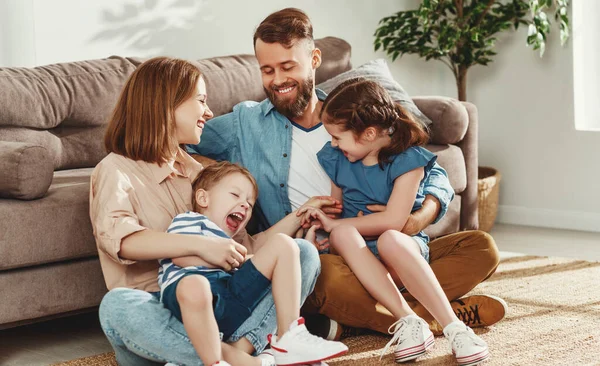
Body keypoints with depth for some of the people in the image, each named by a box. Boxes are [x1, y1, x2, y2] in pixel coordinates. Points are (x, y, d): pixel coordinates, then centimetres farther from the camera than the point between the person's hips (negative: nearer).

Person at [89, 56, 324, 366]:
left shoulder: (193, 170, 20)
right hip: (156, 311, -6)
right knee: (116, 306, -38)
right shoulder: (116, 171, -2)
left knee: (303, 253, -8)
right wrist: (200, 244, -33)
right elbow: (116, 236, -24)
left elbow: (237, 242, 18)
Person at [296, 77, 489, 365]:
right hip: (359, 255, 4)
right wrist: (321, 224, -14)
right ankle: (408, 321, -38)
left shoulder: (407, 160, -12)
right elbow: (336, 210, 10)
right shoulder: (336, 159, 7)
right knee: (342, 234, -31)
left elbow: (393, 220, -20)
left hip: (405, 247, -4)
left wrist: (333, 224, -16)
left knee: (390, 240, -40)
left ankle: (454, 328, -37)